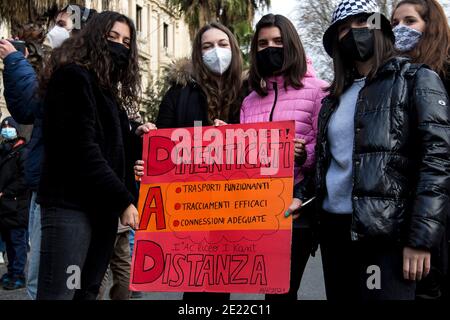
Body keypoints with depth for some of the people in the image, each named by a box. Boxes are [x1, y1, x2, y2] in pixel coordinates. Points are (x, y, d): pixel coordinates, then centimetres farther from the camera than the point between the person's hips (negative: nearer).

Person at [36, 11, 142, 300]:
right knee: (59, 293, -12)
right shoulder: (73, 76, -4)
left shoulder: (108, 89, 23)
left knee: (88, 291, 7)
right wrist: (123, 200, -14)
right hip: (72, 204, -9)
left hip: (103, 206, 9)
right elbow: (81, 148, -14)